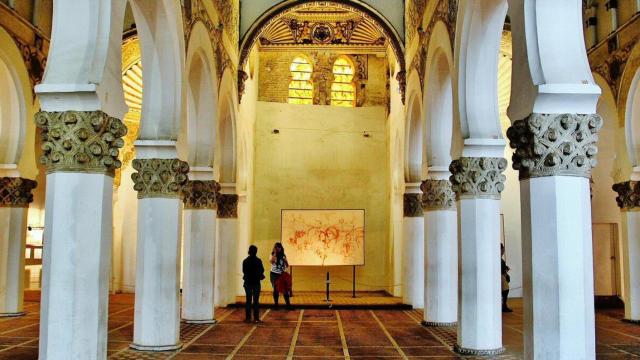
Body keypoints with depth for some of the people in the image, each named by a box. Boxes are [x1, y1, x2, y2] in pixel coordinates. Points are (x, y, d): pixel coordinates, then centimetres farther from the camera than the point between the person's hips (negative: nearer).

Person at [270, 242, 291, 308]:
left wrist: (285, 261, -9)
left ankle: (288, 304, 1)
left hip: (282, 274, 2)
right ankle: (276, 304, 13)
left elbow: (287, 265, 11)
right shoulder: (273, 255, -2)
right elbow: (272, 262, -23)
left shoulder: (283, 255, 7)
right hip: (274, 274, -2)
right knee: (276, 290, 4)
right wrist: (275, 253, -20)